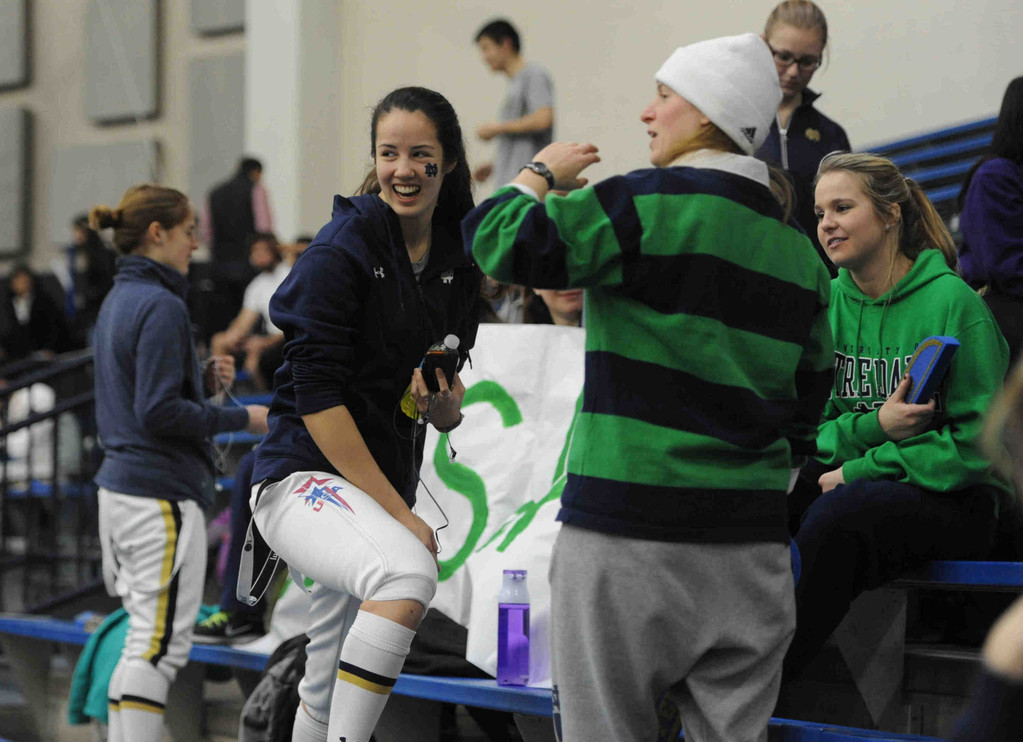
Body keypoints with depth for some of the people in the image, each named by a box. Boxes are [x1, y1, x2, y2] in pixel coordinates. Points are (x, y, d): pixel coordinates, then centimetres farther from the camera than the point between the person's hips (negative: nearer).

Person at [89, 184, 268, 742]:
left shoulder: (119, 299, 15)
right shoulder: (161, 306, -15)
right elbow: (160, 412, -20)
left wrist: (203, 377, 10)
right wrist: (243, 419, -12)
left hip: (120, 483, 10)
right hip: (161, 495, -10)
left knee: (143, 638, 14)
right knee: (161, 643, -8)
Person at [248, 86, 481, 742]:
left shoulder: (459, 264, 9)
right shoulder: (342, 250, -11)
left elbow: (451, 415, 15)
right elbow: (317, 397, -16)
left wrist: (442, 403, -11)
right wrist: (401, 515, -18)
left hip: (382, 494, 7)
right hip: (306, 481, -7)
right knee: (408, 573, -35)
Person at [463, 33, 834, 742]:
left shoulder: (649, 204, -9)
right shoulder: (798, 250, 13)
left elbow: (500, 242, -12)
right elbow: (809, 396, 19)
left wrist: (540, 174, 6)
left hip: (632, 527, -6)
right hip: (752, 538, 7)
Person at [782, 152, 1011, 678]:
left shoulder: (952, 302, -9)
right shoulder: (826, 303, 8)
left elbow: (978, 441, -12)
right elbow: (808, 425, 7)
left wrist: (862, 470, -15)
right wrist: (872, 427, -15)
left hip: (952, 497, -5)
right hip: (850, 479, 5)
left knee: (843, 511, -35)